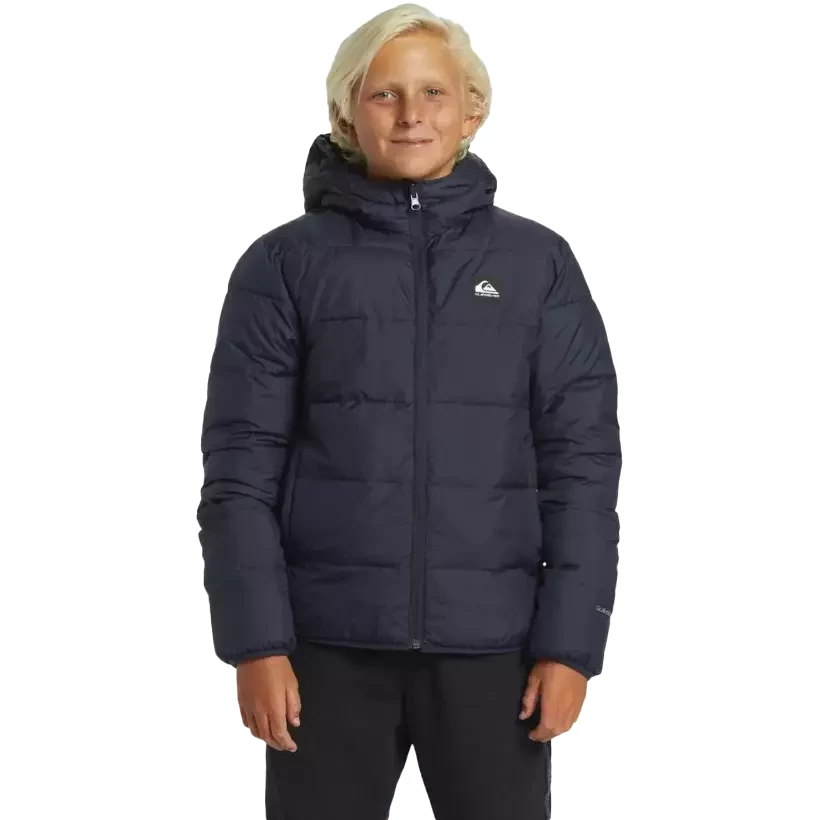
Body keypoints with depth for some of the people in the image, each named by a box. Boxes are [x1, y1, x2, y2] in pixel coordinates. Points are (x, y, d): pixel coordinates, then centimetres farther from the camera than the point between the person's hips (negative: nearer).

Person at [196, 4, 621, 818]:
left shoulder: (538, 263, 4)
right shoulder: (285, 263, 2)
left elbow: (582, 461, 2)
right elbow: (240, 466, -1)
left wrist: (570, 641, -5)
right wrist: (256, 642, -8)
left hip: (491, 644, 1)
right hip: (330, 642, 0)